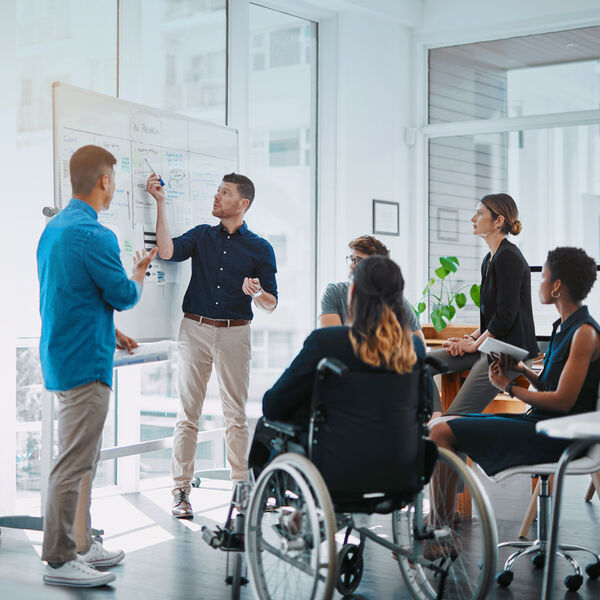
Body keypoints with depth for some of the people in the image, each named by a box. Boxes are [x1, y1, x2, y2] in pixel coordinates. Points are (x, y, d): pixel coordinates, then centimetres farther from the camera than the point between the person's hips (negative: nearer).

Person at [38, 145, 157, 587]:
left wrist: (108, 332, 24)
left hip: (63, 358, 10)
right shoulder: (94, 235, -19)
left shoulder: (54, 228, 13)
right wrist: (139, 272, 9)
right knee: (75, 463, -4)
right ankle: (59, 559, 3)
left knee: (83, 459, 18)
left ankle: (79, 544, 27)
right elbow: (124, 296, -13)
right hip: (85, 364, -10)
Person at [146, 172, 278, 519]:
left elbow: (271, 304, 5)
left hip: (235, 333, -1)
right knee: (188, 412, 1)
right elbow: (167, 251, -9)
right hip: (196, 329, 1)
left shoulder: (260, 249, 6)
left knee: (236, 413, 2)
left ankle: (242, 485, 10)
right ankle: (181, 490, 5)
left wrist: (256, 293, -17)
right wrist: (161, 203, -8)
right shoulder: (201, 236, 11)